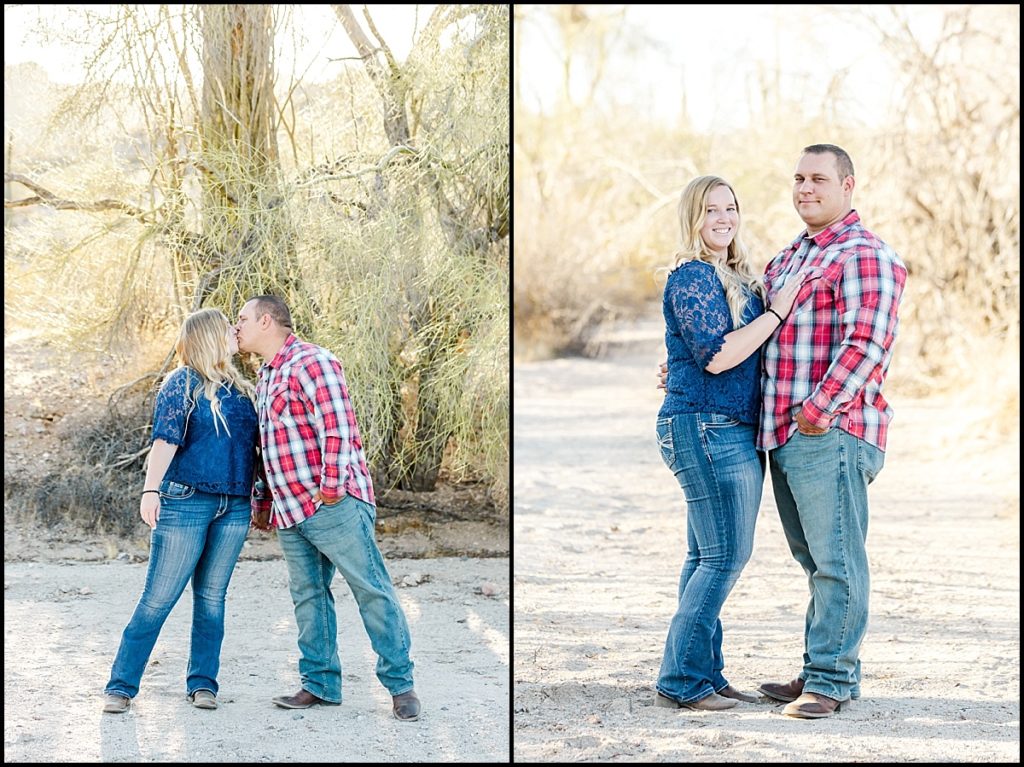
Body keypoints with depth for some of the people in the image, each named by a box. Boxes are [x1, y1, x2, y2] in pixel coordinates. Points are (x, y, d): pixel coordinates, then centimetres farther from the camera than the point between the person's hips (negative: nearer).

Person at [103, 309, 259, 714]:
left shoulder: (241, 388, 14)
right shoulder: (182, 384, -3)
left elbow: (254, 442, 20)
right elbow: (165, 439, -12)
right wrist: (150, 490, -21)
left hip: (234, 508, 5)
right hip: (187, 502, -5)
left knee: (212, 598, 7)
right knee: (158, 597, -4)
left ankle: (202, 684, 13)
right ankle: (121, 685, 1)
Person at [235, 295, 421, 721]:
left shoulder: (310, 362, -9)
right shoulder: (265, 377, 21)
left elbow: (337, 427, -16)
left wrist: (332, 487, -19)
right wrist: (263, 503, 25)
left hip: (332, 504, -9)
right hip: (290, 512, 9)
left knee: (372, 591, -4)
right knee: (308, 596, 9)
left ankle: (401, 685, -1)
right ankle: (320, 684, 15)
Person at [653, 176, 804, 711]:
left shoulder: (737, 277, 18)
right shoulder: (692, 276, -10)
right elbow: (717, 354, -19)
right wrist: (777, 310, -14)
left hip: (733, 432, 9)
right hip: (705, 427, -9)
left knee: (707, 557, 11)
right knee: (725, 555, -10)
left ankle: (704, 675, 16)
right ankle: (680, 681, -5)